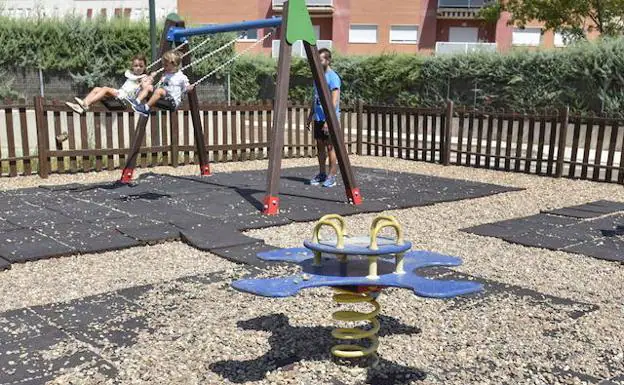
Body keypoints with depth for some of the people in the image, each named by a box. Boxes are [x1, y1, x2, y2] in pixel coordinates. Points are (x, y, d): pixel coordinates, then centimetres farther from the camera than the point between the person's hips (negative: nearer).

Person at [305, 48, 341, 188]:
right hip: (318, 118, 8)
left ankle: (331, 176, 4)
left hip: (329, 118, -8)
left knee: (330, 146, -2)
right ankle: (322, 174, 20)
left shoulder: (333, 77, -12)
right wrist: (310, 116, 18)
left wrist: (328, 120, -23)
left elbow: (334, 101, -18)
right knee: (320, 145, 11)